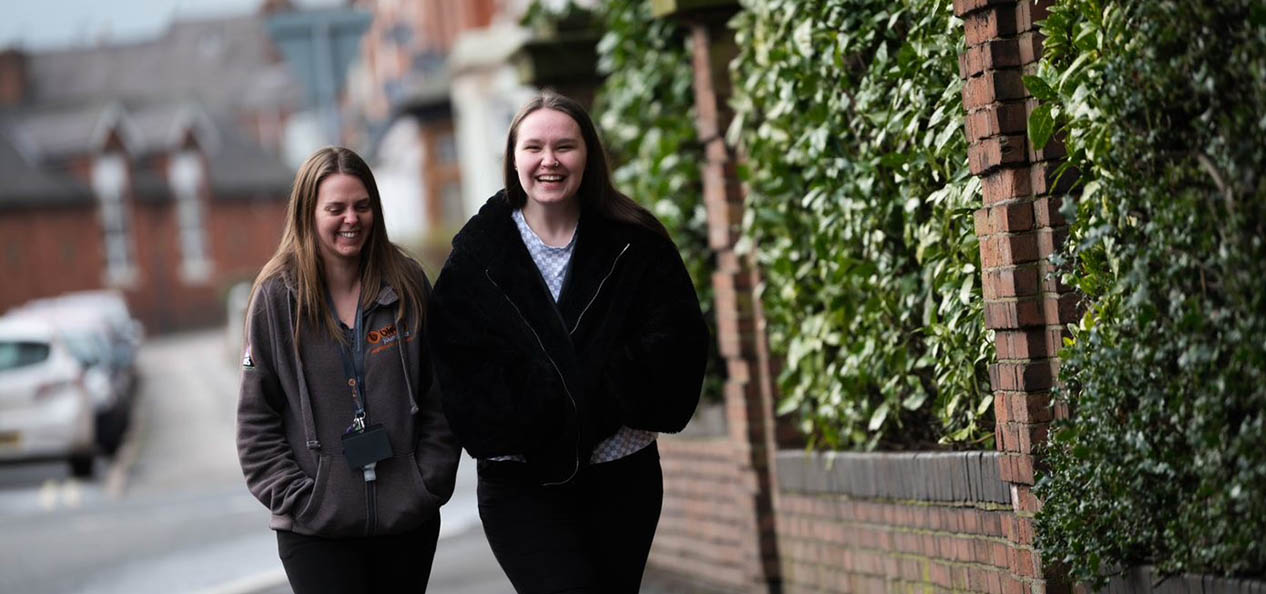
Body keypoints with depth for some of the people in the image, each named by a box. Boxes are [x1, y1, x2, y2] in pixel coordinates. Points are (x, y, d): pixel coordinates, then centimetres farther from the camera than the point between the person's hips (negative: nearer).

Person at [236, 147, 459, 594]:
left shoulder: (407, 284, 3)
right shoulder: (276, 298, -3)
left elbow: (439, 395, 7)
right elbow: (256, 418, -1)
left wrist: (432, 482, -1)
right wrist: (294, 497, -7)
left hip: (409, 521, 2)